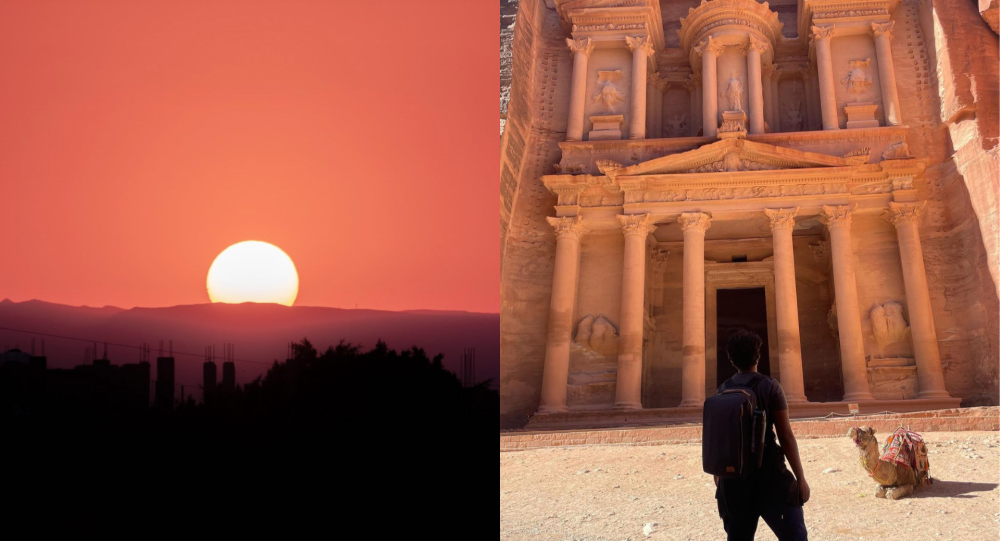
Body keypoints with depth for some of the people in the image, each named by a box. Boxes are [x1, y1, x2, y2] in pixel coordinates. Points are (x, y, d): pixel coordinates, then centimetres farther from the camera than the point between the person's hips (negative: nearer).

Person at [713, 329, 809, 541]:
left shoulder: (722, 391, 5)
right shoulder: (770, 387, -8)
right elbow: (786, 436, -10)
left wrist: (718, 473, 23)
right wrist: (800, 478, -4)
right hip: (767, 472, -5)